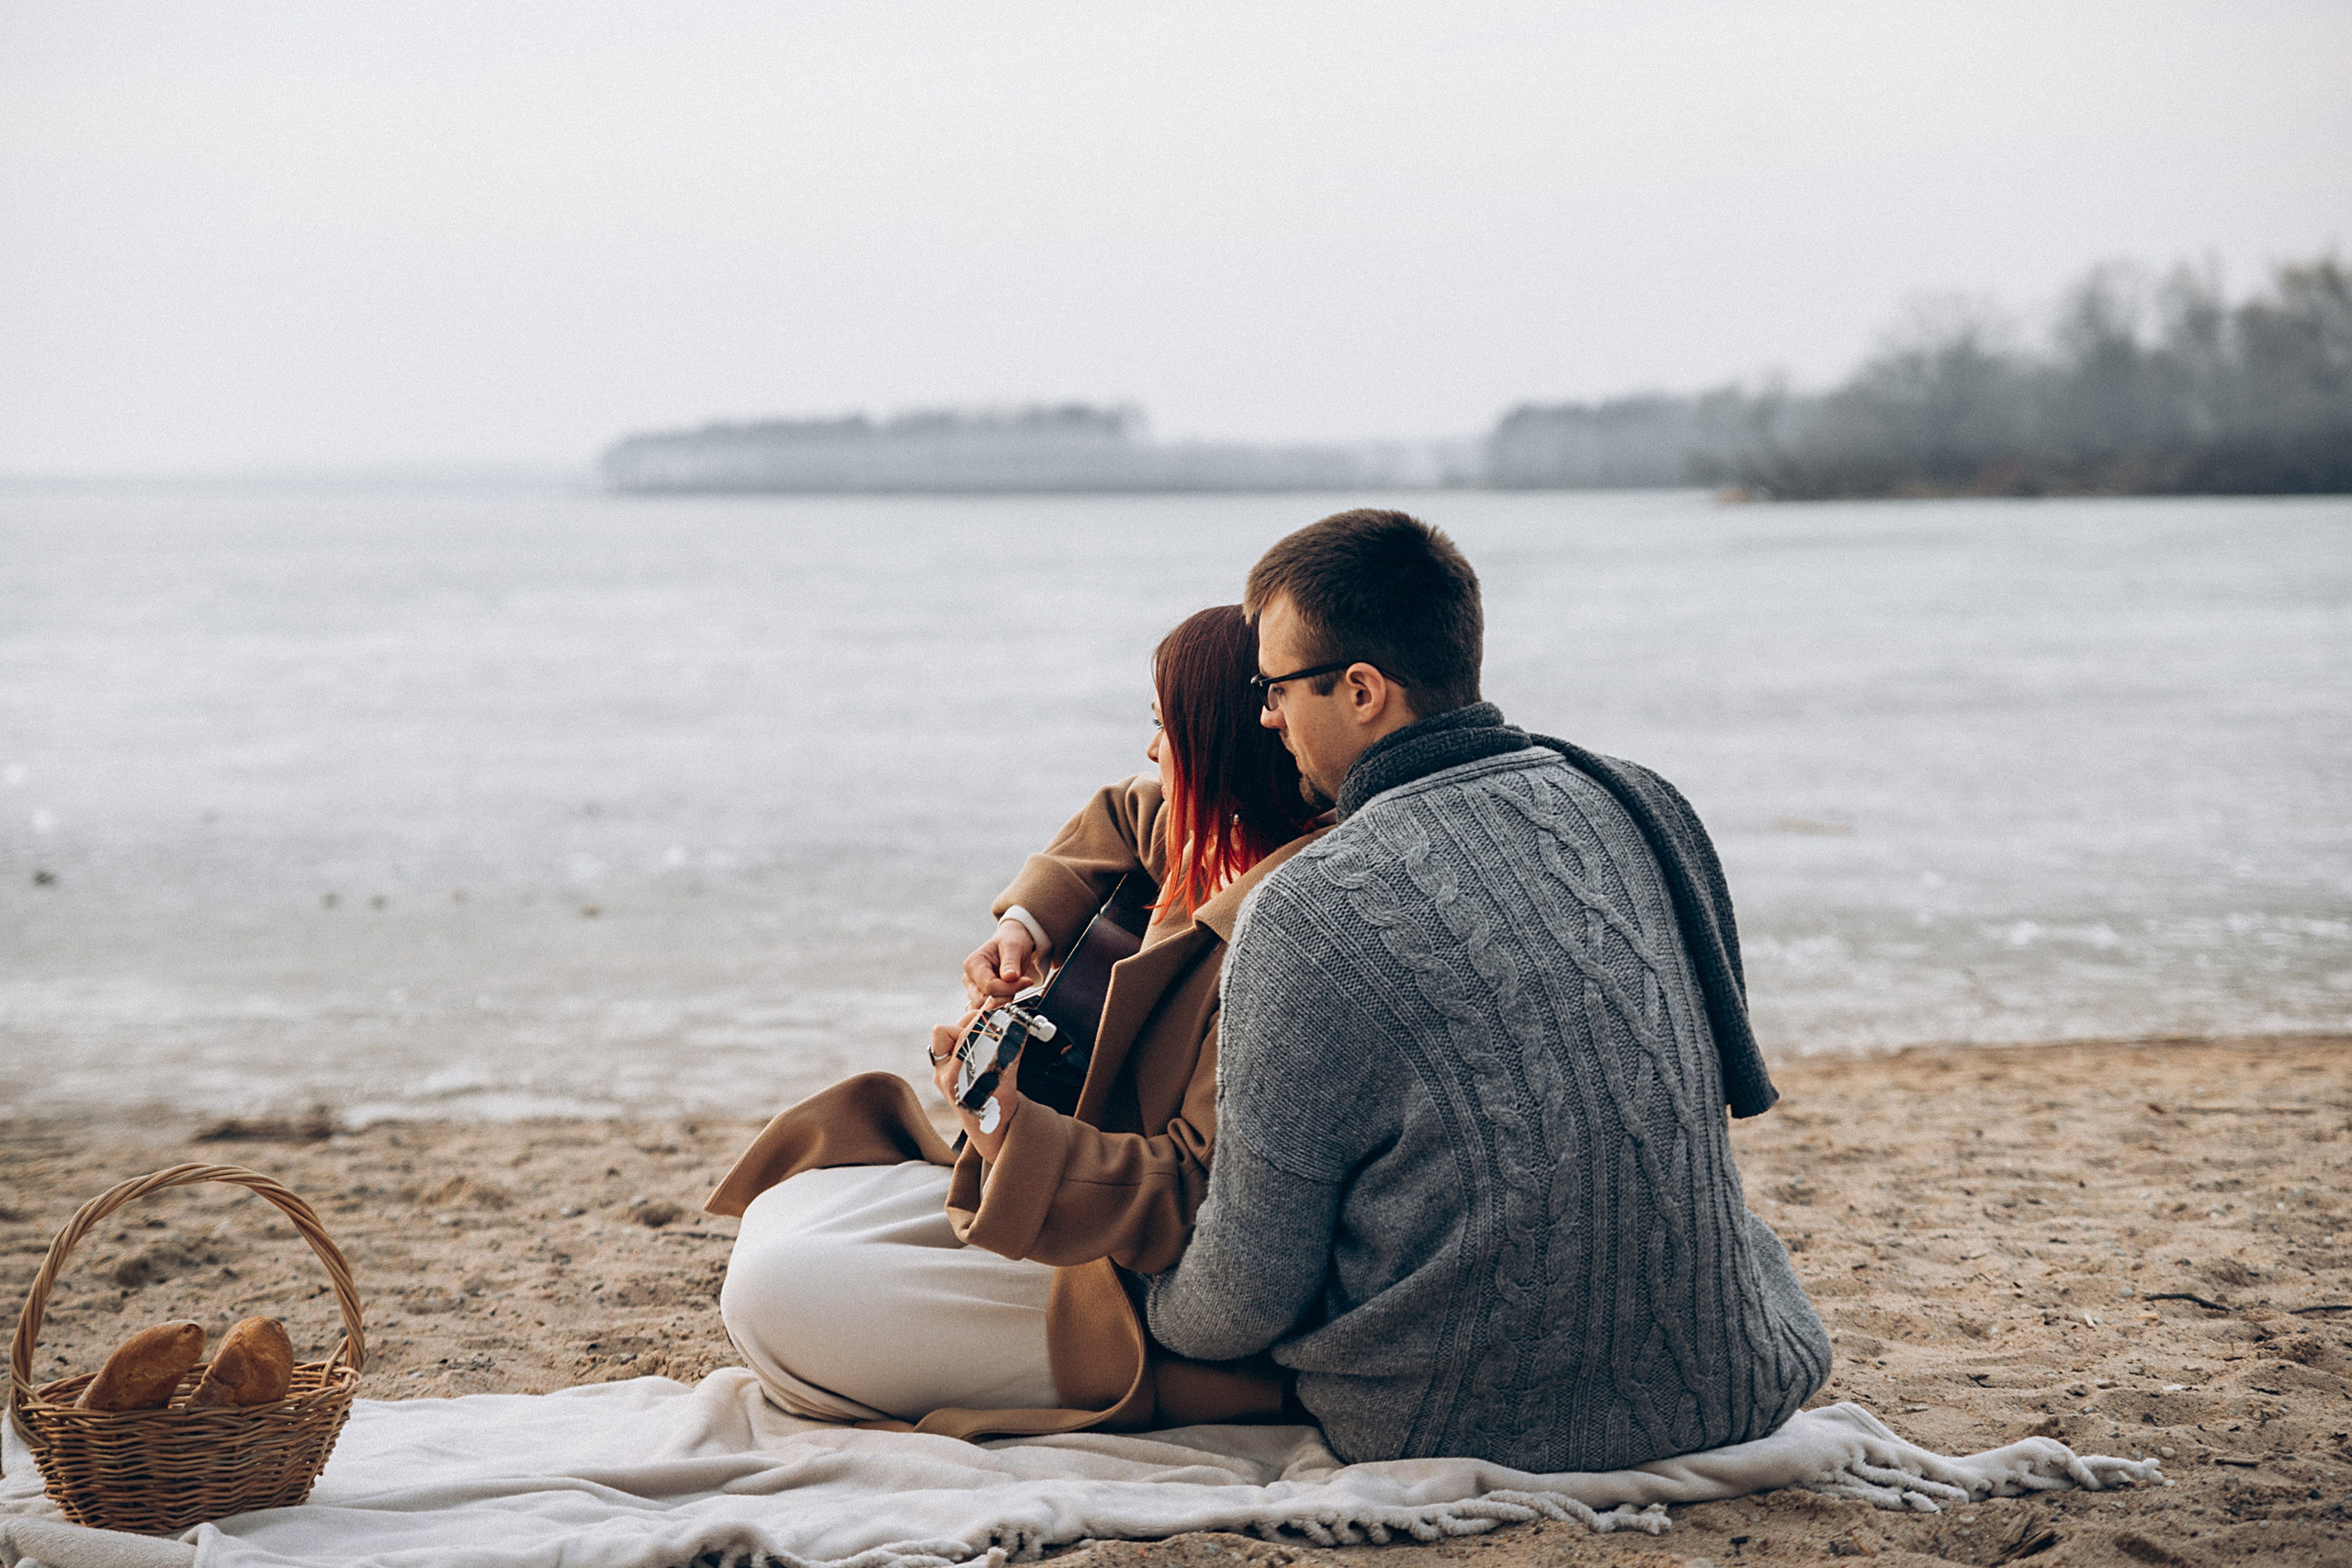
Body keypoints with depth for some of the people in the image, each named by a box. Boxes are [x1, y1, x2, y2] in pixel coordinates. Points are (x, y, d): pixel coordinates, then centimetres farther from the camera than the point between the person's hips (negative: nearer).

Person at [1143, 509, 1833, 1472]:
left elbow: (1249, 1291, -11)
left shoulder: (1305, 914, -17)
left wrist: (1153, 1315, 13)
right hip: (1720, 1405, 5)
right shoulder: (1647, 807, -1)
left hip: (1451, 1429, -4)